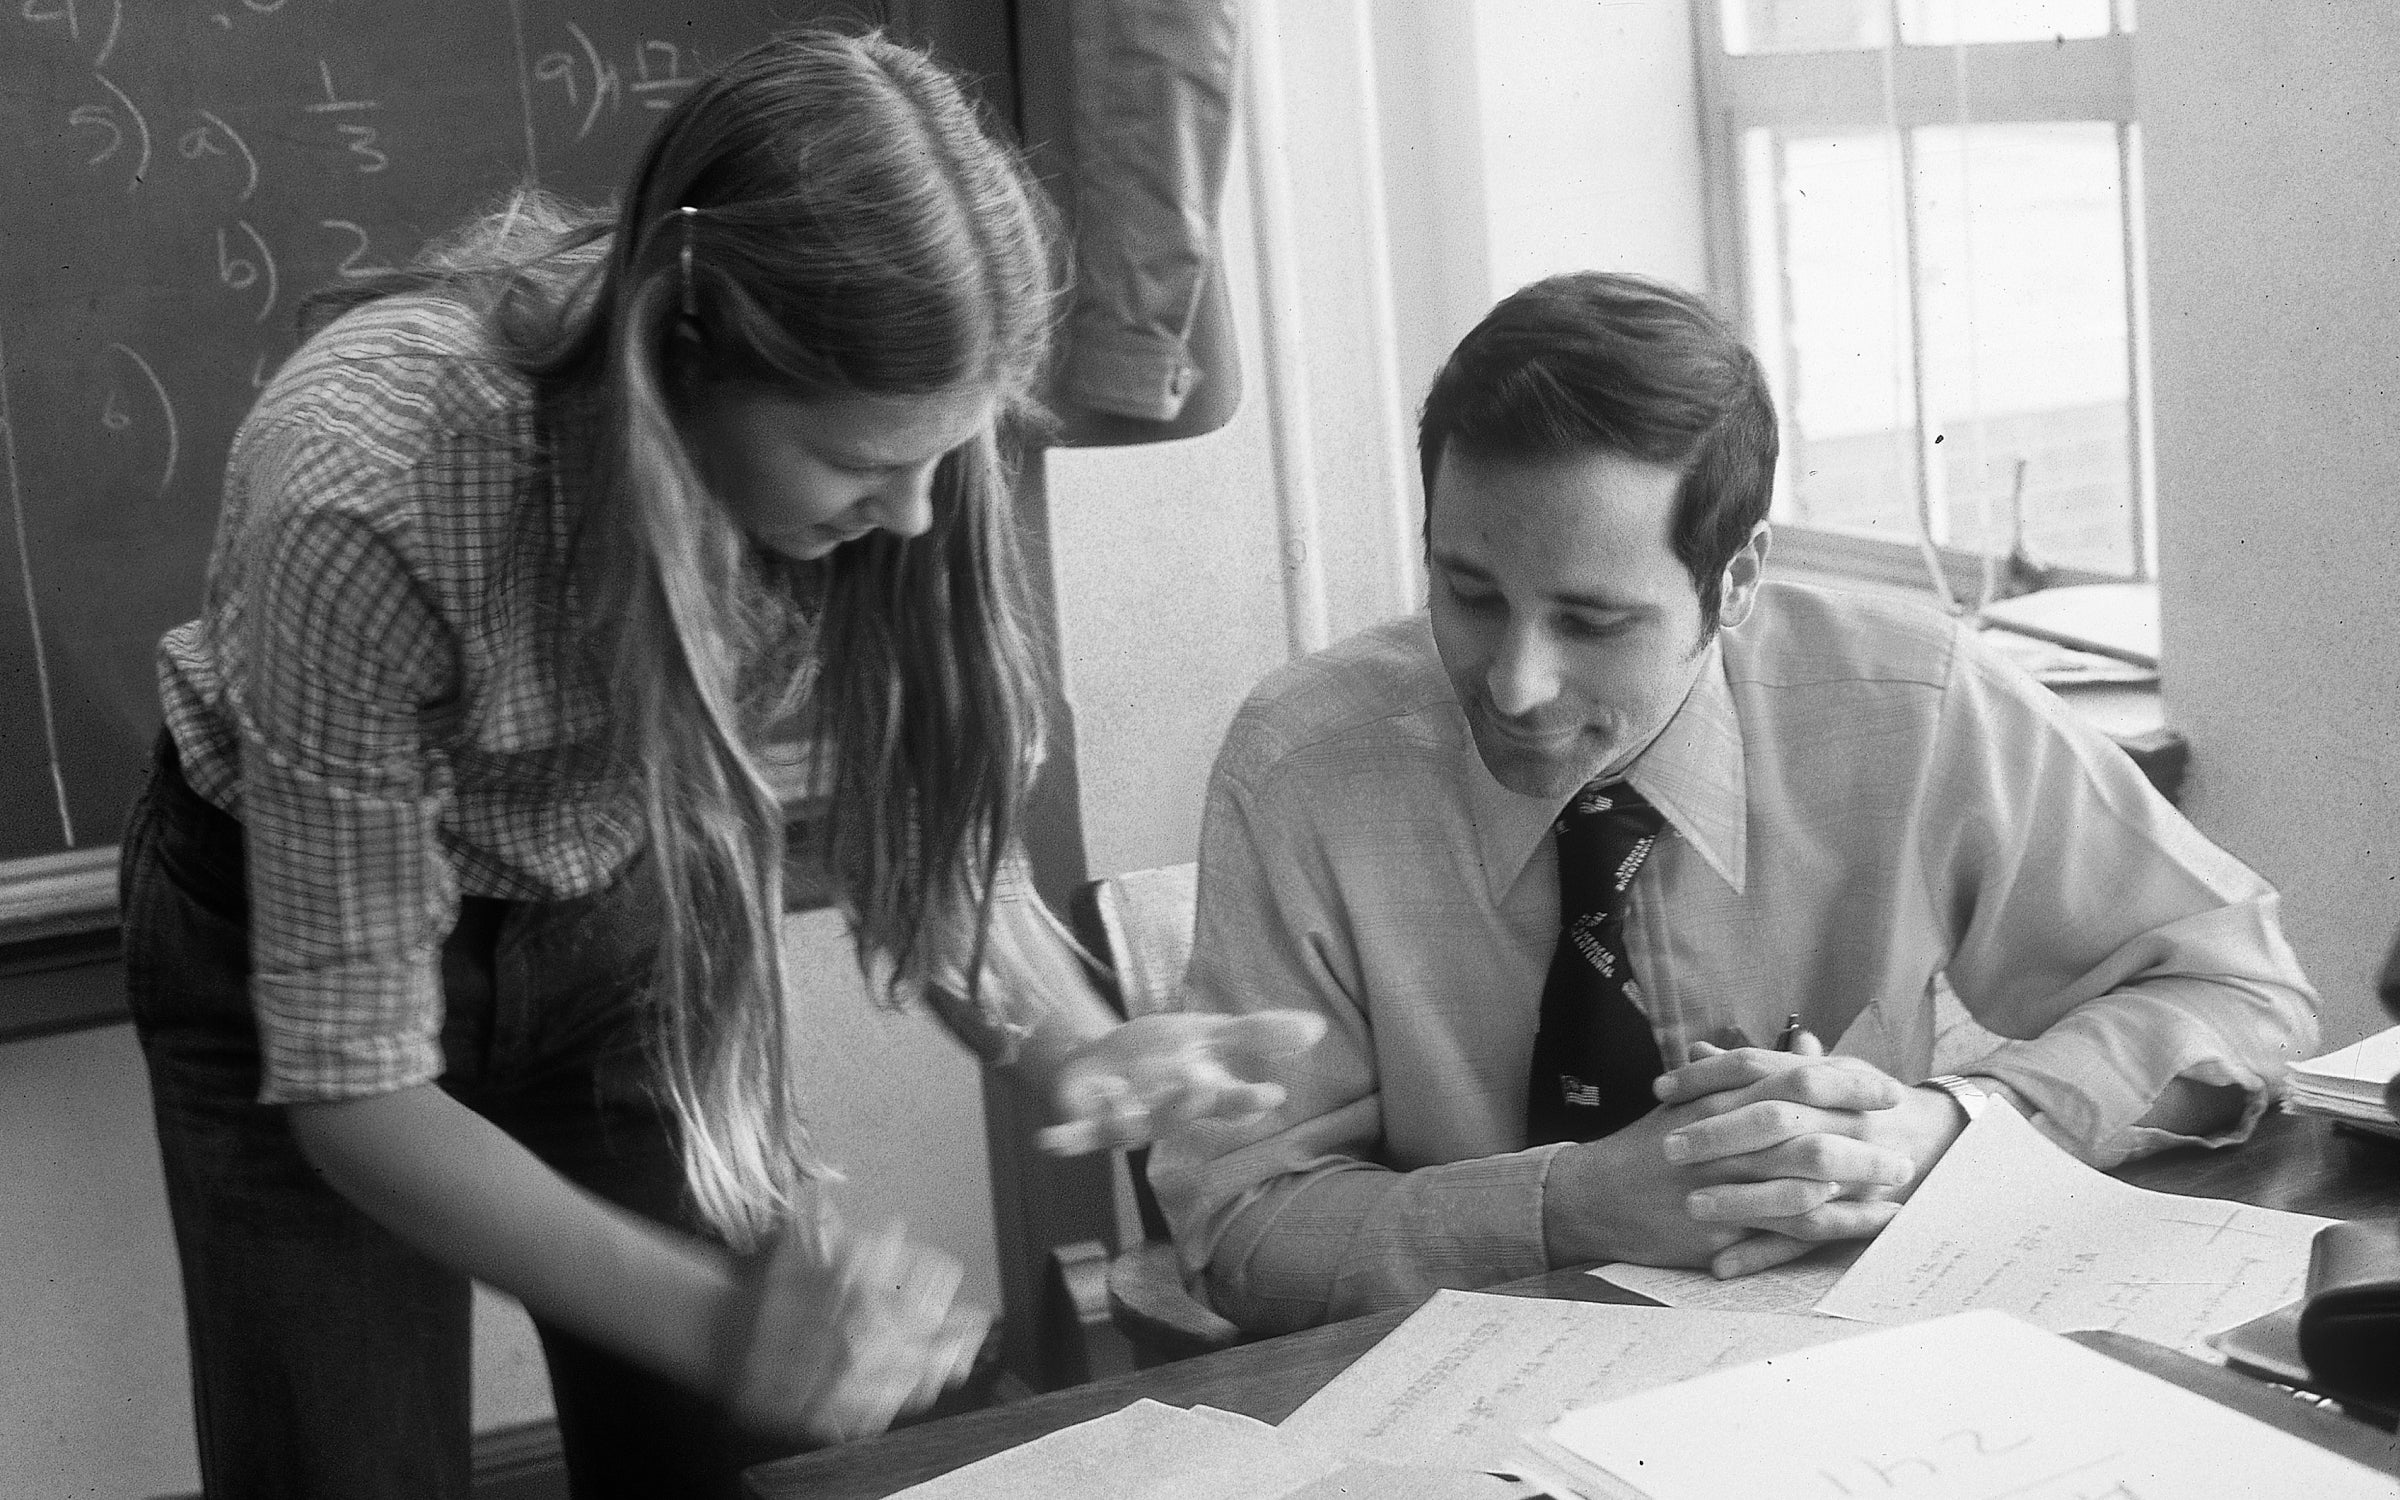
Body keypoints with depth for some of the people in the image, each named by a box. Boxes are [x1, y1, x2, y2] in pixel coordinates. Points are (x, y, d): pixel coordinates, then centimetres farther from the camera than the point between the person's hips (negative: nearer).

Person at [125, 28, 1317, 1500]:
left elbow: (925, 815, -10)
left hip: (625, 912, 3)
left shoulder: (884, 420, -24)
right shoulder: (362, 488, -36)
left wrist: (1074, 1046, -29)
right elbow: (350, 1076, -29)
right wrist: (713, 1319, -40)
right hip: (294, 921, -3)